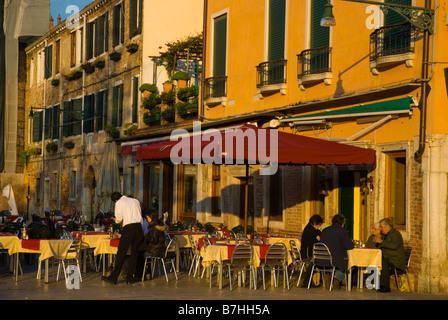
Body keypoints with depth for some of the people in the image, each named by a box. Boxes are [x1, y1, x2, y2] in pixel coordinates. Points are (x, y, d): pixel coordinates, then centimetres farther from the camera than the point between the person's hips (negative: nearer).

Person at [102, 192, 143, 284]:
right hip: (138, 227, 5)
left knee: (121, 253, 0)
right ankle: (130, 277, 12)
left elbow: (119, 219, 3)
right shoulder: (135, 201, 16)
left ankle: (113, 277, 3)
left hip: (128, 228, -5)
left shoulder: (119, 203, 3)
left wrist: (115, 219, 26)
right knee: (134, 253, 10)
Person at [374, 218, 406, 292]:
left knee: (384, 263, -35)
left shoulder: (396, 234, -10)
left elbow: (394, 245, -29)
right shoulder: (386, 235, 19)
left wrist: (381, 241, -26)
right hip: (387, 259, 9)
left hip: (396, 260, -9)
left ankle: (386, 287, -30)